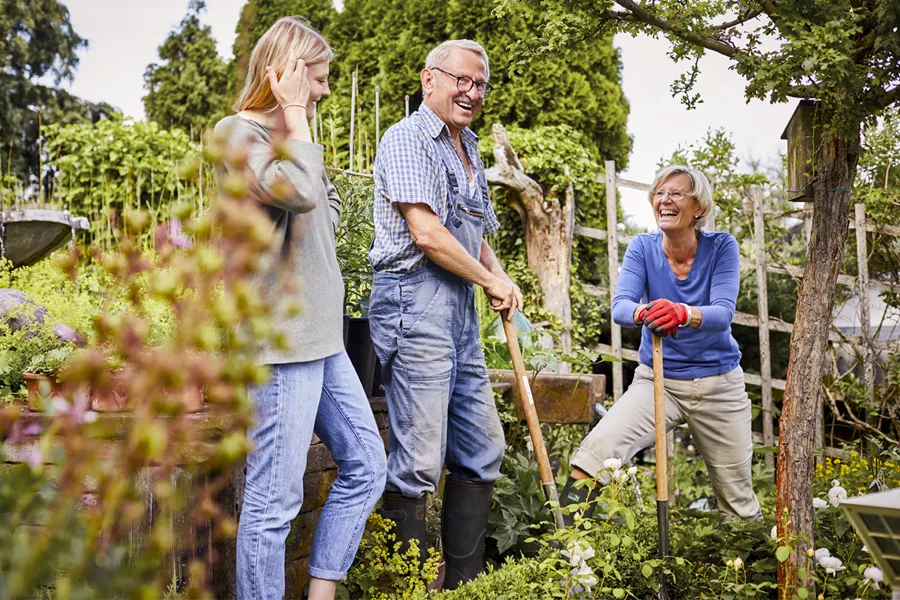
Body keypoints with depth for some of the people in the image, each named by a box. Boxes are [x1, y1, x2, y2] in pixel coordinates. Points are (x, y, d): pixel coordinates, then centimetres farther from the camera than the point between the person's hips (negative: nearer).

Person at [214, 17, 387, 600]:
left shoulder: (289, 137, 19)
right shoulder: (238, 132, -7)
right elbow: (299, 192, -24)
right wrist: (295, 115, -13)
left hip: (322, 337, 10)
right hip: (279, 338, -10)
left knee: (366, 466, 14)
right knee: (275, 498, -5)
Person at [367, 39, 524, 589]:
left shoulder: (469, 152, 22)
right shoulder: (407, 139, -7)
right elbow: (426, 233, -16)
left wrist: (502, 276, 9)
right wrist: (491, 280, -6)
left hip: (461, 306, 10)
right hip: (415, 301, -10)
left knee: (483, 450, 12)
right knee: (418, 461, -8)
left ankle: (465, 582, 23)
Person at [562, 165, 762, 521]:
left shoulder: (721, 247, -8)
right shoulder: (643, 248, -5)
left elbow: (723, 313, -22)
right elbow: (620, 305, -19)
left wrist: (683, 314, -45)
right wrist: (644, 313, -44)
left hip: (719, 384, 0)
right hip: (657, 380, 0)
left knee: (738, 501, 9)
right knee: (596, 449, -25)